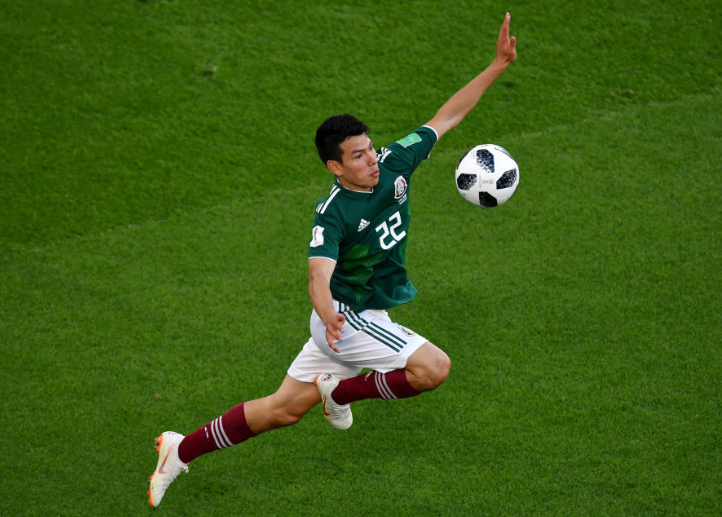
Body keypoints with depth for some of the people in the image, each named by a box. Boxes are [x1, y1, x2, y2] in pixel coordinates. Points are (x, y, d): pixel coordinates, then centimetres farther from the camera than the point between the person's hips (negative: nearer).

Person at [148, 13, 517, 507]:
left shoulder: (394, 163, -3)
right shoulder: (334, 213, -24)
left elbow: (446, 116, 3)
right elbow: (319, 278, -33)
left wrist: (498, 66, -3)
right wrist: (330, 317, -55)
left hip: (366, 317, 8)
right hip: (348, 317, -8)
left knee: (283, 410, 12)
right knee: (434, 367, -19)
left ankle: (183, 449, 20)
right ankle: (339, 391, 1)